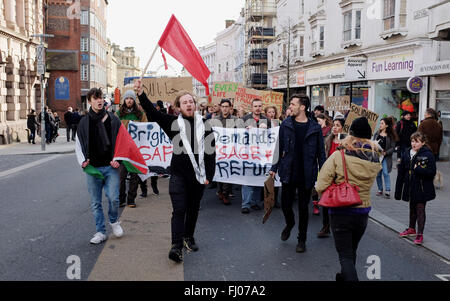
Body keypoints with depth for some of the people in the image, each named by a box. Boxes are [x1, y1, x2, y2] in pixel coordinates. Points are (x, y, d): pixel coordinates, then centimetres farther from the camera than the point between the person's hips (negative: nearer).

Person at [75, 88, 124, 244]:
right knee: (95, 202, 5)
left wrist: (117, 159, -6)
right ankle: (100, 232, 16)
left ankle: (114, 221, 22)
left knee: (113, 198, -8)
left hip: (110, 167, -1)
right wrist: (83, 161, -2)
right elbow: (78, 144, 13)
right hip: (92, 168, 2)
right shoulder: (84, 122, 7)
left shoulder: (113, 120, 3)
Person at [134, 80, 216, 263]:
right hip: (179, 174, -2)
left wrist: (209, 175, 0)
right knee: (179, 210, -8)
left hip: (199, 174, 2)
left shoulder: (204, 125, 3)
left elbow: (211, 152, 4)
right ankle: (177, 246, -8)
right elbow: (152, 113, -9)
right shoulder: (173, 123, 0)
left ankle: (188, 238, 33)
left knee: (193, 209, 15)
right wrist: (141, 94, -23)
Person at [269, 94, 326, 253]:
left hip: (306, 175, -2)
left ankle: (302, 239, 23)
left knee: (303, 207, 8)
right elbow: (279, 148, 6)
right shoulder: (286, 125, 0)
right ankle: (289, 224, 42)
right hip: (288, 173, 2)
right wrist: (274, 168, 3)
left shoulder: (315, 128, -4)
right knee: (285, 203, 8)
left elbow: (320, 152, 0)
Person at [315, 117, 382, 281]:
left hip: (340, 213, -5)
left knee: (345, 256, 2)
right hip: (363, 213, 5)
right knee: (352, 251, 25)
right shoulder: (375, 160, -4)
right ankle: (345, 277, 45)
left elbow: (320, 187, -17)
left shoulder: (338, 156, -17)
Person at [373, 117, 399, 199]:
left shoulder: (391, 136, -5)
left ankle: (387, 191, -7)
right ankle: (380, 190, 20)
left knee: (385, 173, -11)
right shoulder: (377, 133, 5)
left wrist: (385, 152, -19)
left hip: (386, 157, -4)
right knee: (378, 174, 8)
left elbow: (393, 148, -6)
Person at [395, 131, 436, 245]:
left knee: (420, 210, 0)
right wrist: (398, 189, 7)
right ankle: (412, 229, 37)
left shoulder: (428, 155, -12)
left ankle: (420, 234, 8)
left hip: (422, 188, -5)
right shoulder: (407, 154, 3)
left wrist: (418, 169, -25)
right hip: (410, 187, 5)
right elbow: (401, 173, 7)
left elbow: (432, 172, -15)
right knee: (412, 208, 20)